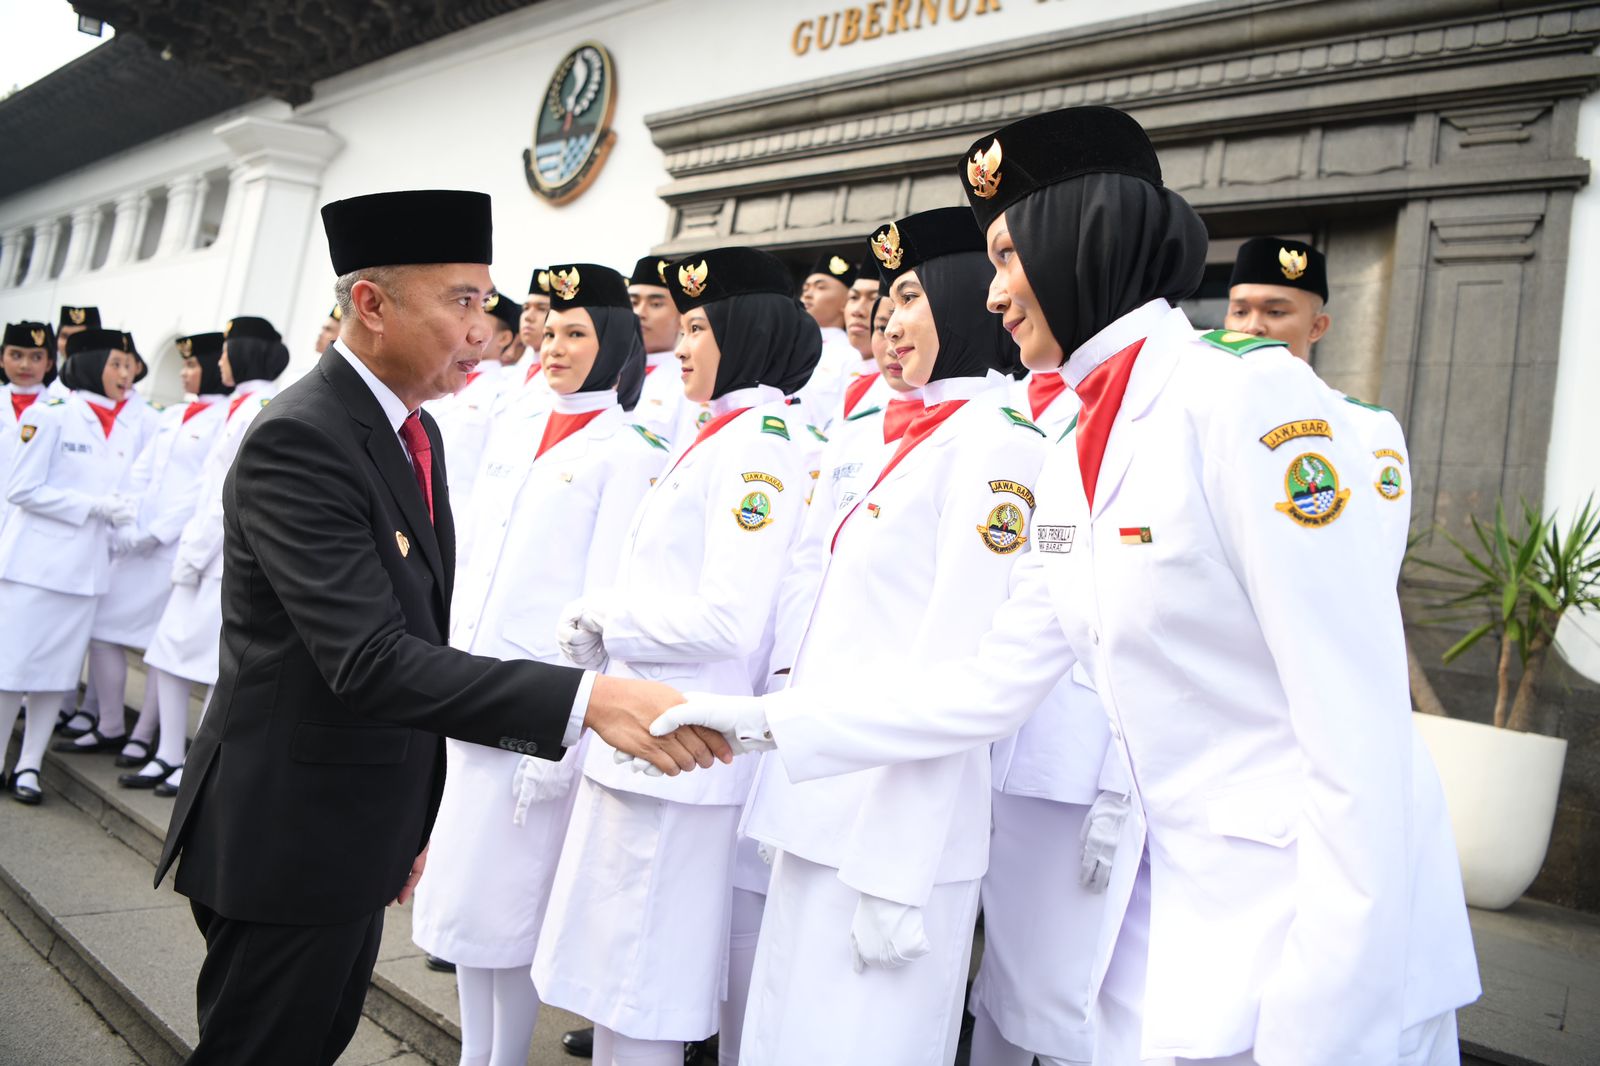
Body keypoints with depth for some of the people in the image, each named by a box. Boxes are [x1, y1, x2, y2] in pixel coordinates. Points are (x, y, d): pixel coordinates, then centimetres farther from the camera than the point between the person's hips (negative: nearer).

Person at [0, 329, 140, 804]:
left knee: (59, 670, 7)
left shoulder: (125, 435, 12)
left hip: (86, 567, 5)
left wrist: (120, 512, 0)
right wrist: (92, 505, -15)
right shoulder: (52, 417, -6)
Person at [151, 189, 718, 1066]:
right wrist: (586, 698, -41)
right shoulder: (296, 441, -22)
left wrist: (415, 816, 16)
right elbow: (370, 660, -32)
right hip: (284, 841, -8)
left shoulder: (415, 429, 7)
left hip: (364, 833, 8)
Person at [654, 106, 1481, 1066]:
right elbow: (985, 691, 9)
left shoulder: (1252, 397, -17)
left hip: (1319, 928, -7)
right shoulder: (1072, 468, 8)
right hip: (1169, 898, 7)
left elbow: (1361, 726, -20)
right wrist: (766, 722, 8)